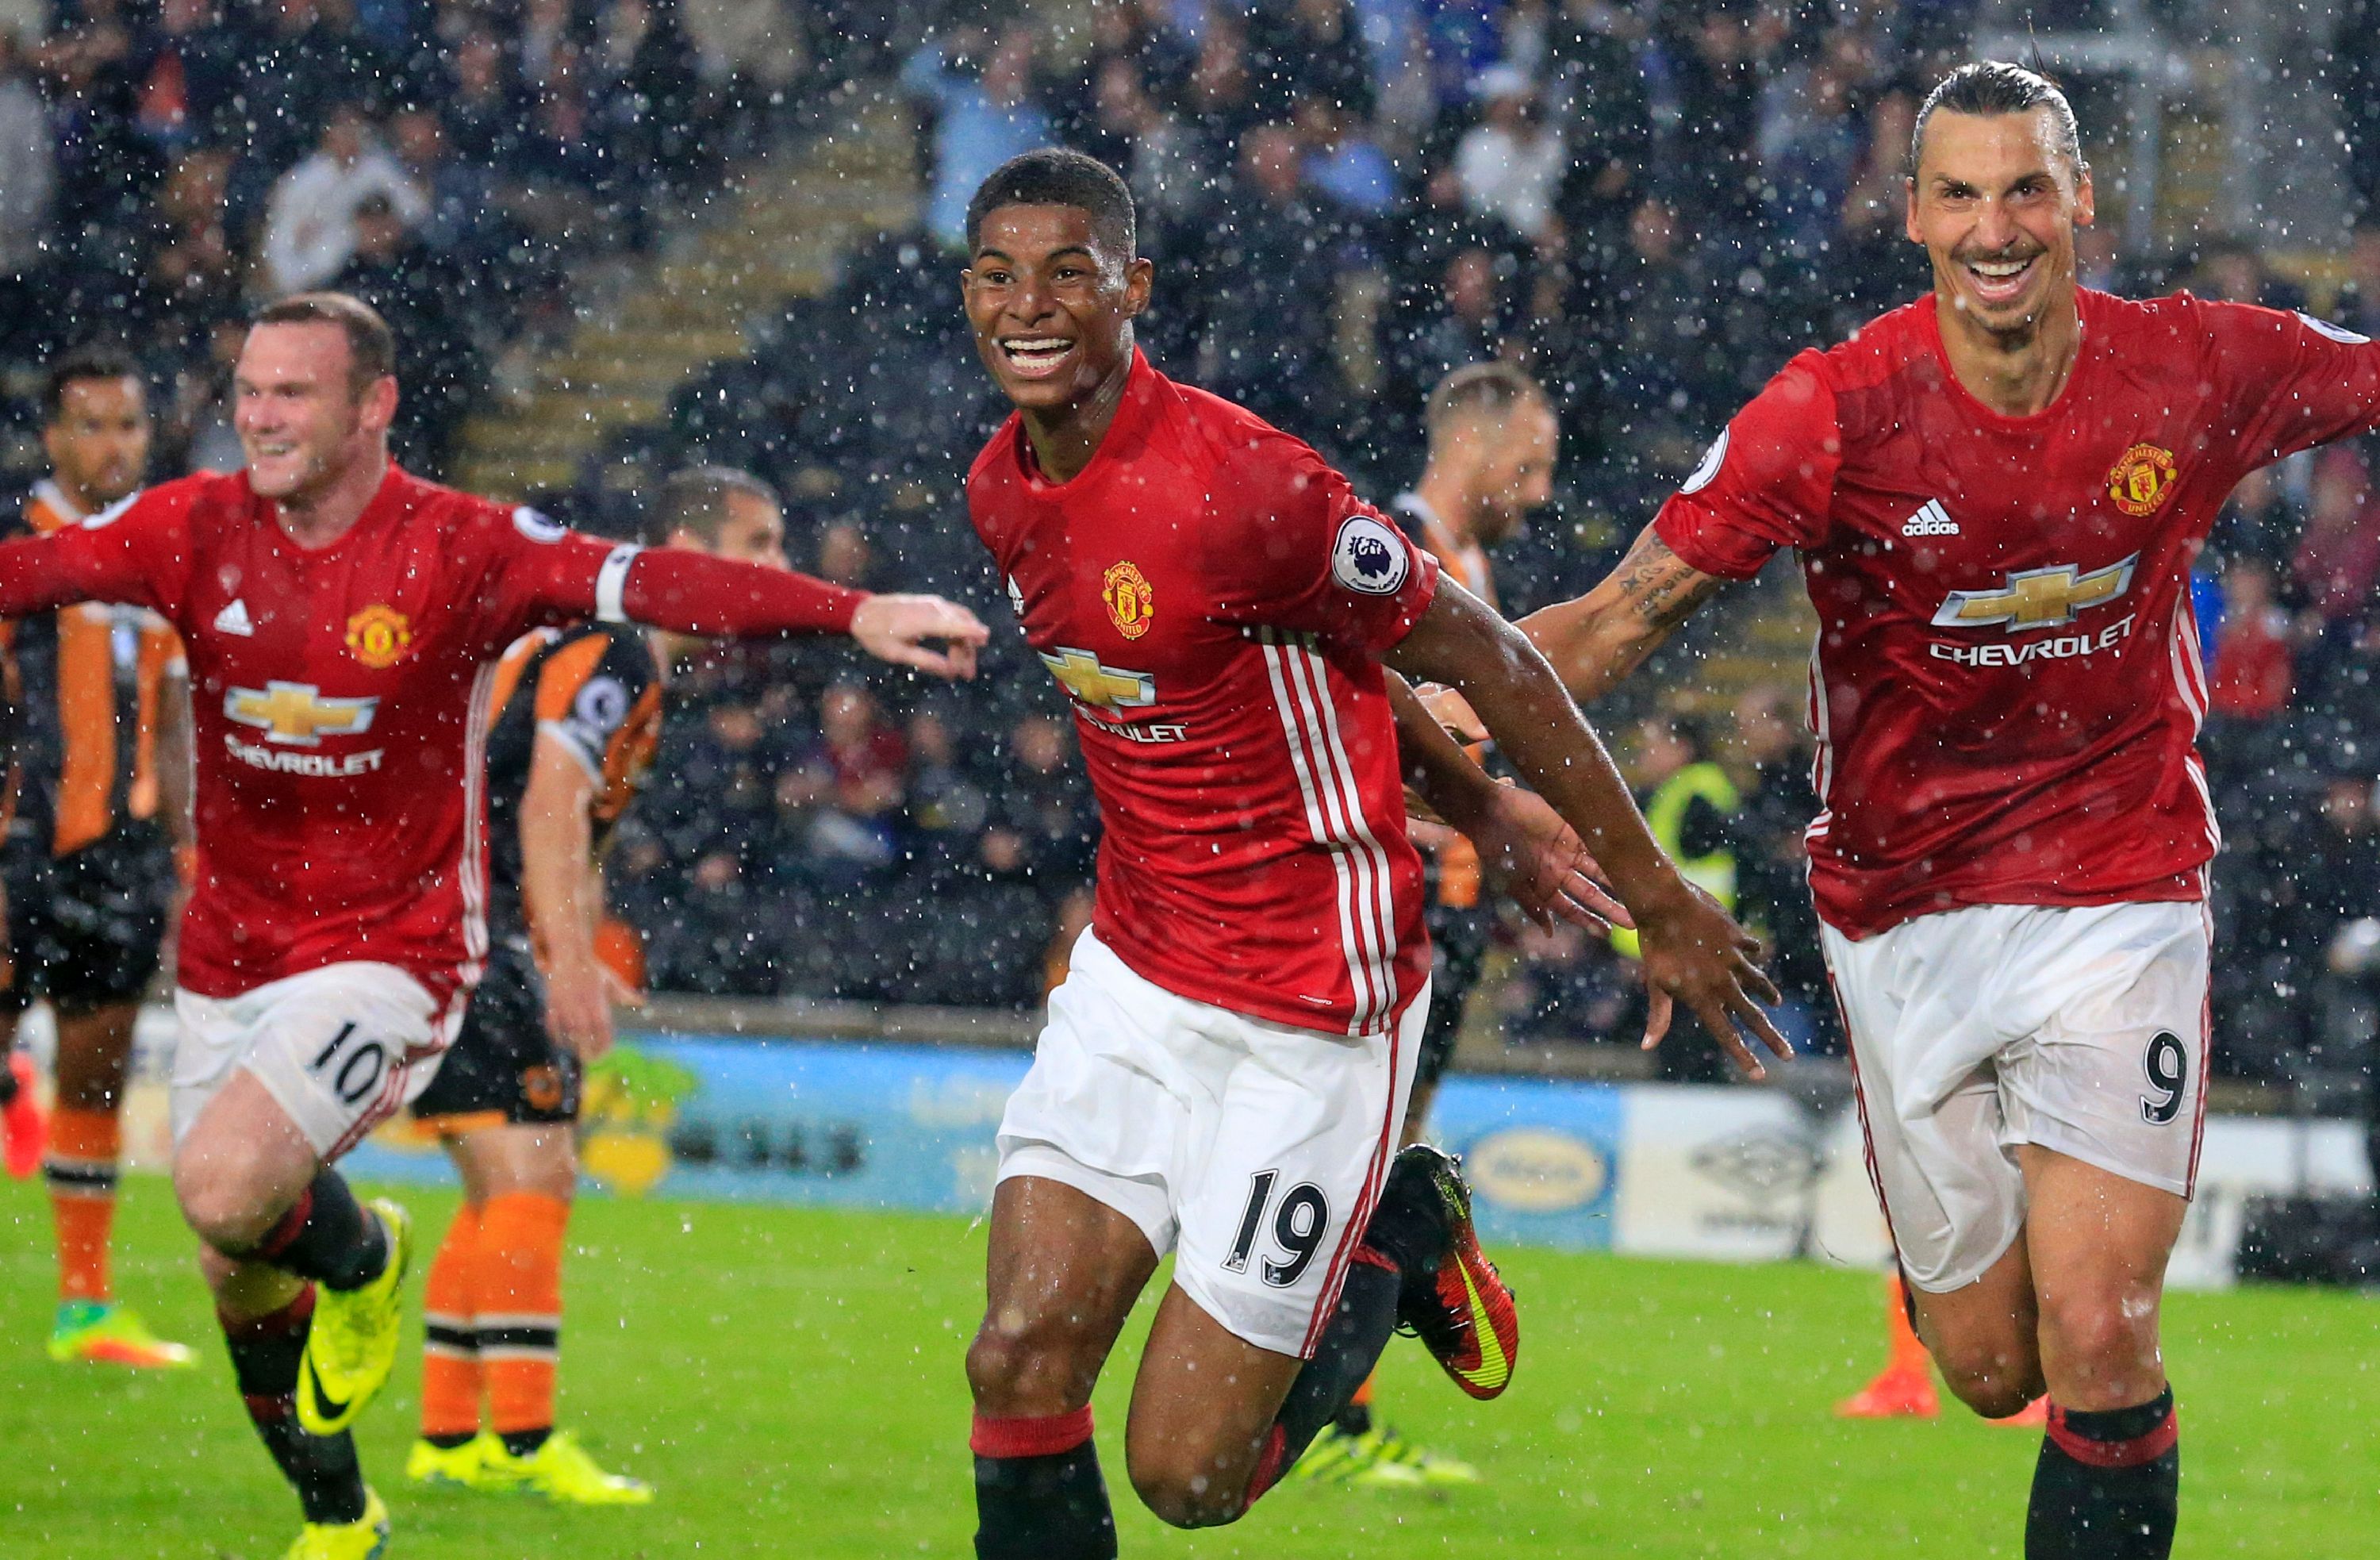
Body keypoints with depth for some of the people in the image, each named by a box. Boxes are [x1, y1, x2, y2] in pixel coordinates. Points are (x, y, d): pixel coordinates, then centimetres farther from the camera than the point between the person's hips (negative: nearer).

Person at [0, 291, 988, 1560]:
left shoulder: (459, 547, -14)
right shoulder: (196, 529, -4)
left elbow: (653, 583, -23)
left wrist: (853, 612, -33)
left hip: (389, 950, -5)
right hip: (228, 957, 5)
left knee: (225, 1189, -27)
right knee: (241, 1289, 13)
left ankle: (361, 1259, 8)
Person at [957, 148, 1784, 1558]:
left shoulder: (1234, 485, -23)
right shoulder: (1004, 492, 2)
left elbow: (1486, 660, -14)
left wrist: (1663, 906, -9)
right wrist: (1474, 807, 21)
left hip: (1310, 1014, -7)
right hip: (1137, 974, 7)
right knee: (1020, 1369, -8)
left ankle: (1404, 1245, 24)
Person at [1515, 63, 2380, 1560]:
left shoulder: (2198, 369, -8)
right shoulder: (1836, 411, -13)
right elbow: (1630, 611, -14)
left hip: (2123, 897, 0)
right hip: (1907, 915, 0)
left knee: (2096, 1340, -15)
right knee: (1990, 1367, 9)